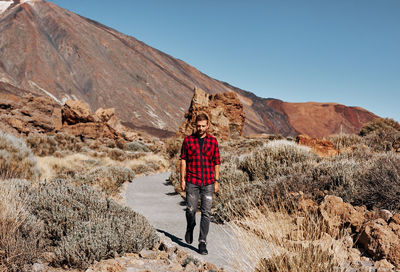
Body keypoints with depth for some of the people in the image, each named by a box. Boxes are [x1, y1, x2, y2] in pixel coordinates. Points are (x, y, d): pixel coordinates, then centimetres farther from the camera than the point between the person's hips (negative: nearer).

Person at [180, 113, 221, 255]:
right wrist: (182, 179, -1)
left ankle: (202, 243, 4)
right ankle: (190, 229, 36)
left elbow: (216, 162, 8)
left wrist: (217, 181, 3)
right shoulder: (188, 140, 2)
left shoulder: (213, 141, 4)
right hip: (192, 182, 0)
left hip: (208, 183, 1)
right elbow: (183, 160, 4)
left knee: (206, 212, -3)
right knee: (191, 210, 4)